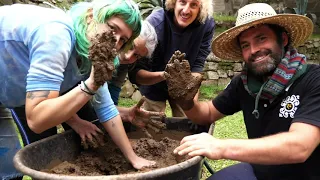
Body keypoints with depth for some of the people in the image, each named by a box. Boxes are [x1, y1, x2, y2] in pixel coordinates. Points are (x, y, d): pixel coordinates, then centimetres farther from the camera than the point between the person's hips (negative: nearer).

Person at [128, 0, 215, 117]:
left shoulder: (206, 25, -24)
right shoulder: (154, 23, -32)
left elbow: (197, 67, -18)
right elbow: (135, 73, -33)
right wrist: (163, 75, -51)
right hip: (154, 87, -2)